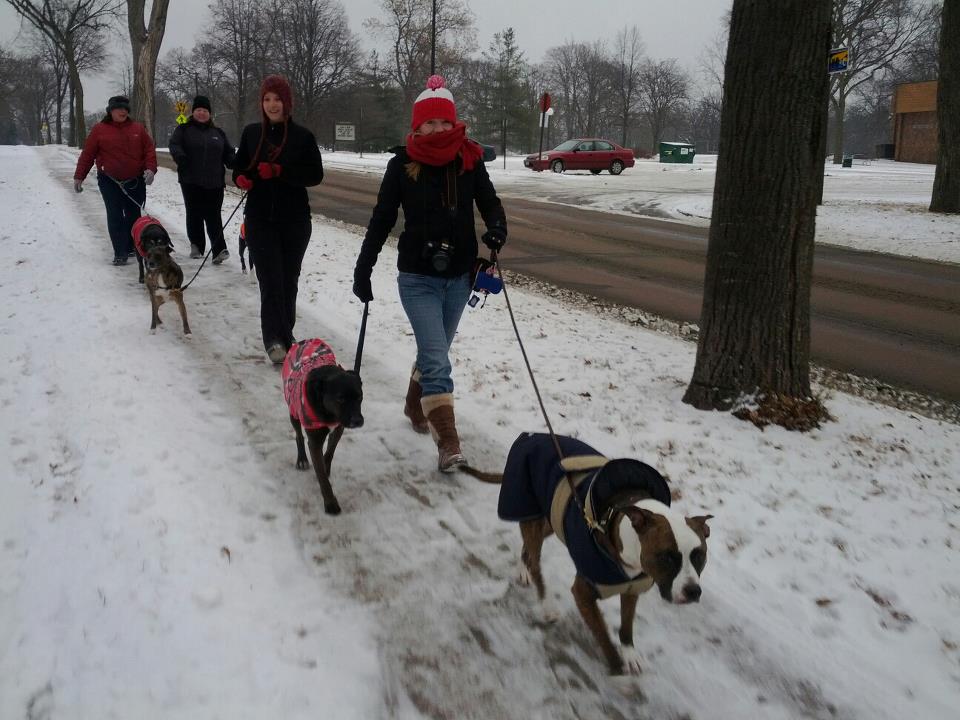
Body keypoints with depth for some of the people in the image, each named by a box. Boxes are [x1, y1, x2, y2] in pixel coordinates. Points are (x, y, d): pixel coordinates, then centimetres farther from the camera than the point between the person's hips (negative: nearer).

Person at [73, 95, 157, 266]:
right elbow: (87, 154, 2)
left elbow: (149, 149, 3)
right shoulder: (100, 129, 0)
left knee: (134, 215, 10)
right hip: (110, 182, -2)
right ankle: (120, 253, -5)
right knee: (115, 217, -6)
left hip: (135, 182, 2)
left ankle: (131, 248, 26)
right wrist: (79, 176, 0)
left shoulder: (138, 129, 6)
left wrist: (150, 168, -14)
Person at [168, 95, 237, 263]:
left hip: (214, 183, 1)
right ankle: (196, 246, 20)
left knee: (213, 216, -5)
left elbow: (228, 153, 12)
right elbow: (174, 145, -6)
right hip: (191, 181, 0)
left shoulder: (218, 133, 16)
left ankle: (219, 250, -12)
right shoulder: (184, 130, 8)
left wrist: (235, 163, -9)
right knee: (194, 214, 8)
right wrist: (180, 157, -27)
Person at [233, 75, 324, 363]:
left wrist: (279, 171, -19)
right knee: (271, 281, -10)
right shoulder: (252, 133, 6)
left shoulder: (303, 136, -1)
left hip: (295, 221, 0)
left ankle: (282, 336, 22)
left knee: (288, 281, 8)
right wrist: (242, 178, -9)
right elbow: (239, 167, 15)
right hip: (260, 220, 0)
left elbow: (315, 175, -7)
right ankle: (276, 339, -11)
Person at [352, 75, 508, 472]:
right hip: (418, 278, -3)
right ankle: (448, 443, -8)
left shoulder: (470, 160, -2)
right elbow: (382, 219, 0)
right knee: (436, 359, -10)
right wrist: (363, 268, 1)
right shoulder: (402, 165, -6)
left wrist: (497, 228, -21)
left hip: (459, 276, 3)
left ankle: (416, 406, 44)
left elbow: (489, 201, 2)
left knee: (434, 353, 18)